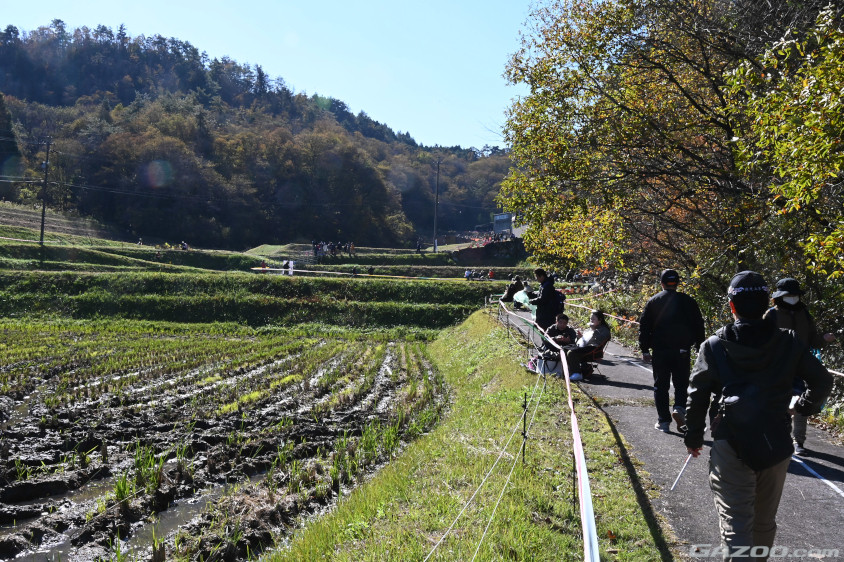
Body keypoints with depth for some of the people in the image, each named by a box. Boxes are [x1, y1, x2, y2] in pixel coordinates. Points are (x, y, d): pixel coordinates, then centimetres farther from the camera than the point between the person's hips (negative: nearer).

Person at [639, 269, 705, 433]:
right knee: (681, 383, 12)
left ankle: (663, 421, 6)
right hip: (682, 351, 0)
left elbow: (644, 327, 2)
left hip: (660, 350, 0)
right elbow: (699, 326, 4)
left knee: (661, 386, 7)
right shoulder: (688, 301, 3)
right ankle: (679, 408, -13)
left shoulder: (653, 301, 3)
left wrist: (645, 350, 6)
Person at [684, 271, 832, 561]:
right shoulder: (788, 343, 0)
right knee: (764, 523, 22)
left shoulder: (714, 346, -4)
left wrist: (694, 435, 12)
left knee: (735, 526, -2)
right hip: (776, 445, 3)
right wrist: (805, 405, 27)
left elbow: (697, 395, -1)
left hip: (731, 445, -3)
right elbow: (822, 381, 7)